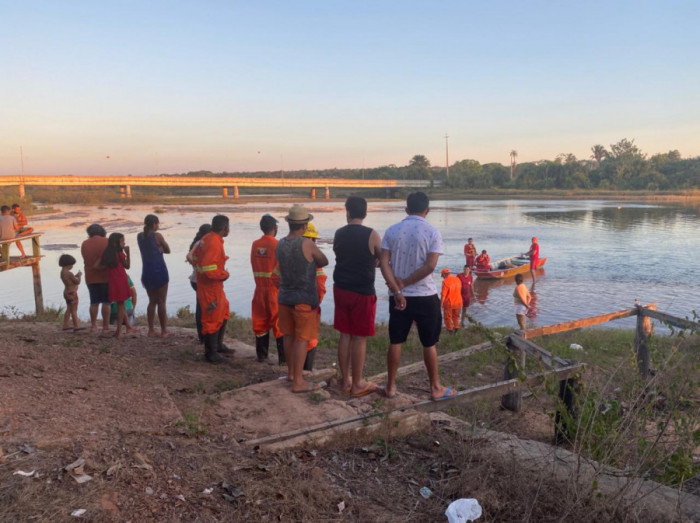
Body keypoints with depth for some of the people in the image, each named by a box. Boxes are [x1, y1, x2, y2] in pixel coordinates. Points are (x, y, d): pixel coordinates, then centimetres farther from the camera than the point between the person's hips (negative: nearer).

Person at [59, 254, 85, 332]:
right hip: (72, 293, -10)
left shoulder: (62, 272, 8)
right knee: (74, 310, -5)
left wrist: (76, 275, 10)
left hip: (67, 292, 10)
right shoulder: (69, 273, -21)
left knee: (69, 309, 19)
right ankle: (76, 326, -2)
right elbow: (77, 282, -16)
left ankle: (66, 325, 24)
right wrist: (79, 275, -1)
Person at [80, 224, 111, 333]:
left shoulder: (84, 244, 6)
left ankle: (93, 325, 18)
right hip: (105, 276, -4)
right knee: (106, 302, 1)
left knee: (94, 302, 14)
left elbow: (86, 259, 12)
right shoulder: (106, 242, -5)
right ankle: (105, 326, 0)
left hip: (90, 277, 4)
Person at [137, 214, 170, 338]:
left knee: (152, 301, 16)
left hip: (147, 272, 5)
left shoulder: (139, 236, 6)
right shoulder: (157, 236, -10)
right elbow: (168, 250, 1)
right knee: (161, 302, 1)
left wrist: (157, 249, -1)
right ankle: (163, 331, 4)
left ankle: (151, 330, 15)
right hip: (159, 271, -5)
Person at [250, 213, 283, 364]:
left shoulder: (255, 245, 3)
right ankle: (283, 357, 6)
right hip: (275, 289, -5)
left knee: (260, 322, 13)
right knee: (279, 323, 2)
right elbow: (281, 269, -13)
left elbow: (255, 266, 6)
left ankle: (261, 355, 21)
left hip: (260, 288, 5)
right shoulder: (277, 245, -13)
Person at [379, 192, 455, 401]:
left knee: (395, 342, 12)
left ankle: (391, 387, 21)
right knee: (429, 344, 10)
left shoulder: (392, 231, 1)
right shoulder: (433, 232, -7)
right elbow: (430, 266, -17)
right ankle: (436, 388, 22)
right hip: (425, 296, -2)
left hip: (399, 296, 2)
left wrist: (397, 290, -12)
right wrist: (404, 283, -11)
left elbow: (383, 263, -8)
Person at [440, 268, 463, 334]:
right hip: (458, 302, 6)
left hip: (449, 303, -6)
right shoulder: (457, 279, -1)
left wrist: (441, 303, -9)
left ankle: (450, 329, 18)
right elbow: (459, 291, 9)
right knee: (456, 316, 24)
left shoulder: (445, 281, -20)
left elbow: (443, 294, -20)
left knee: (447, 317, 12)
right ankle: (456, 327, 26)